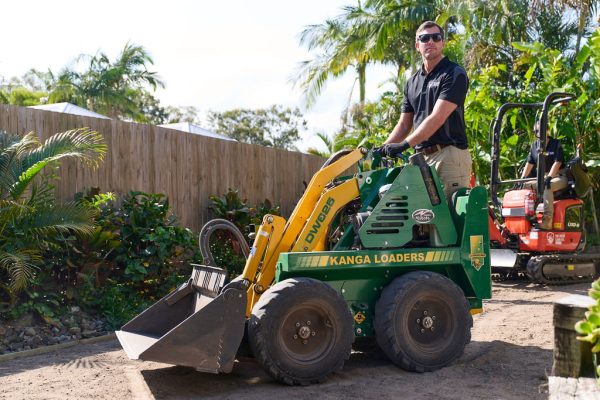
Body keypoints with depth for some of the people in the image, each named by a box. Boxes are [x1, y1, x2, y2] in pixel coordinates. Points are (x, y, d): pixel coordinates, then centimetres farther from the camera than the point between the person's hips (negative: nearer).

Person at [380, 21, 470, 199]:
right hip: (422, 157, 6)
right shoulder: (412, 82, 19)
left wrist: (405, 144, -19)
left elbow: (437, 118, -14)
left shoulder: (454, 74, -3)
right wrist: (383, 149, 5)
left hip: (449, 154, -6)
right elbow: (404, 124, 20)